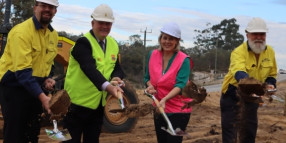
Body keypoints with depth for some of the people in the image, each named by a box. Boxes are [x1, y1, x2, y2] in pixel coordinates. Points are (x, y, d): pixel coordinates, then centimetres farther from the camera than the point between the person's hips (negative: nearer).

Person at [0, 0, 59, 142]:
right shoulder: (22, 31, -19)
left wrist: (48, 78, -1)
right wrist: (42, 96, -34)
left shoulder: (54, 34, 5)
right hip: (13, 87, -7)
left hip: (35, 88, 7)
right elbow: (22, 70, -27)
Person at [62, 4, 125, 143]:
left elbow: (117, 68, 9)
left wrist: (116, 78, -16)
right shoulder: (83, 43, -17)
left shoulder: (113, 44, 7)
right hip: (77, 103, -7)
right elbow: (89, 69, -31)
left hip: (99, 104, 7)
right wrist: (108, 87, -46)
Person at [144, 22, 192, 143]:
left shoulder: (184, 60, -14)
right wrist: (150, 86, -12)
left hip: (178, 110, -5)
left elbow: (180, 85, -23)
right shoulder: (153, 55, 0)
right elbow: (148, 77, 11)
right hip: (159, 109, 5)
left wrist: (165, 99, -39)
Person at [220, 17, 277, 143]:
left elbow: (272, 74, 11)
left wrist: (270, 84, -12)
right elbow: (239, 73, -41)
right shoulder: (238, 52, -22)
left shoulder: (270, 51, -2)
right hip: (232, 98, -5)